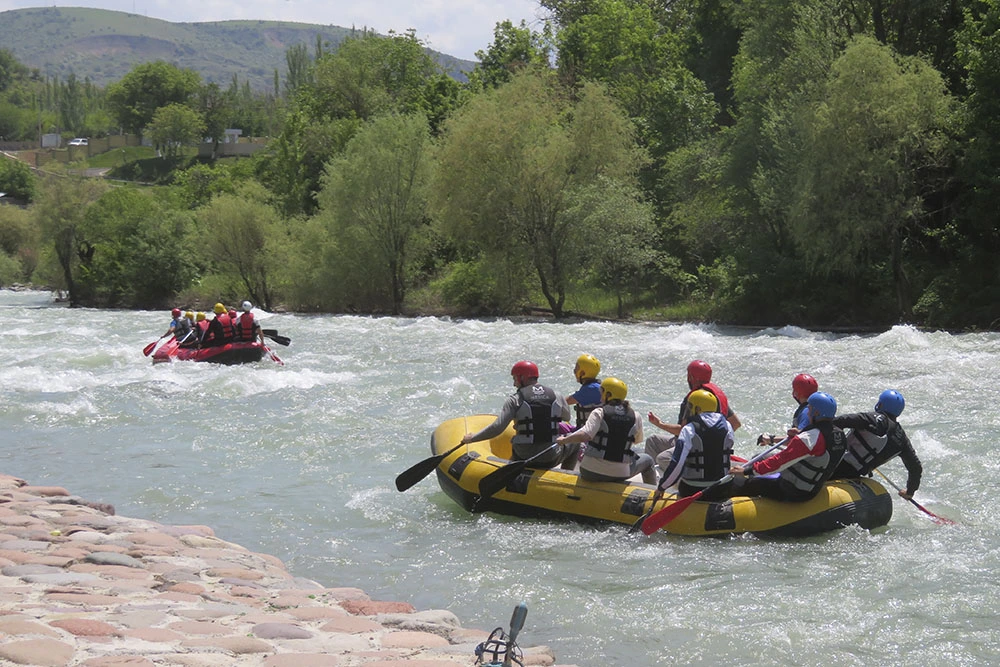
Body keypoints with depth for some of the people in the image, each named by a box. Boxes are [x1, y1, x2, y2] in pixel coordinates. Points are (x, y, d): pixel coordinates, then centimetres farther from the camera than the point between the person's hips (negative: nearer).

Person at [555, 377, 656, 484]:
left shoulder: (599, 412, -11)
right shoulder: (635, 417, -1)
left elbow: (583, 436, -25)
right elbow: (638, 440, 15)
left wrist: (563, 440, -12)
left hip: (590, 473, -1)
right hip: (620, 474, 1)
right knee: (647, 460, 31)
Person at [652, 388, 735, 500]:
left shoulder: (689, 429, -12)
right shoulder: (726, 426, 1)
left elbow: (676, 463, -17)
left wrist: (661, 487, -8)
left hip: (693, 491, -1)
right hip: (723, 491, 1)